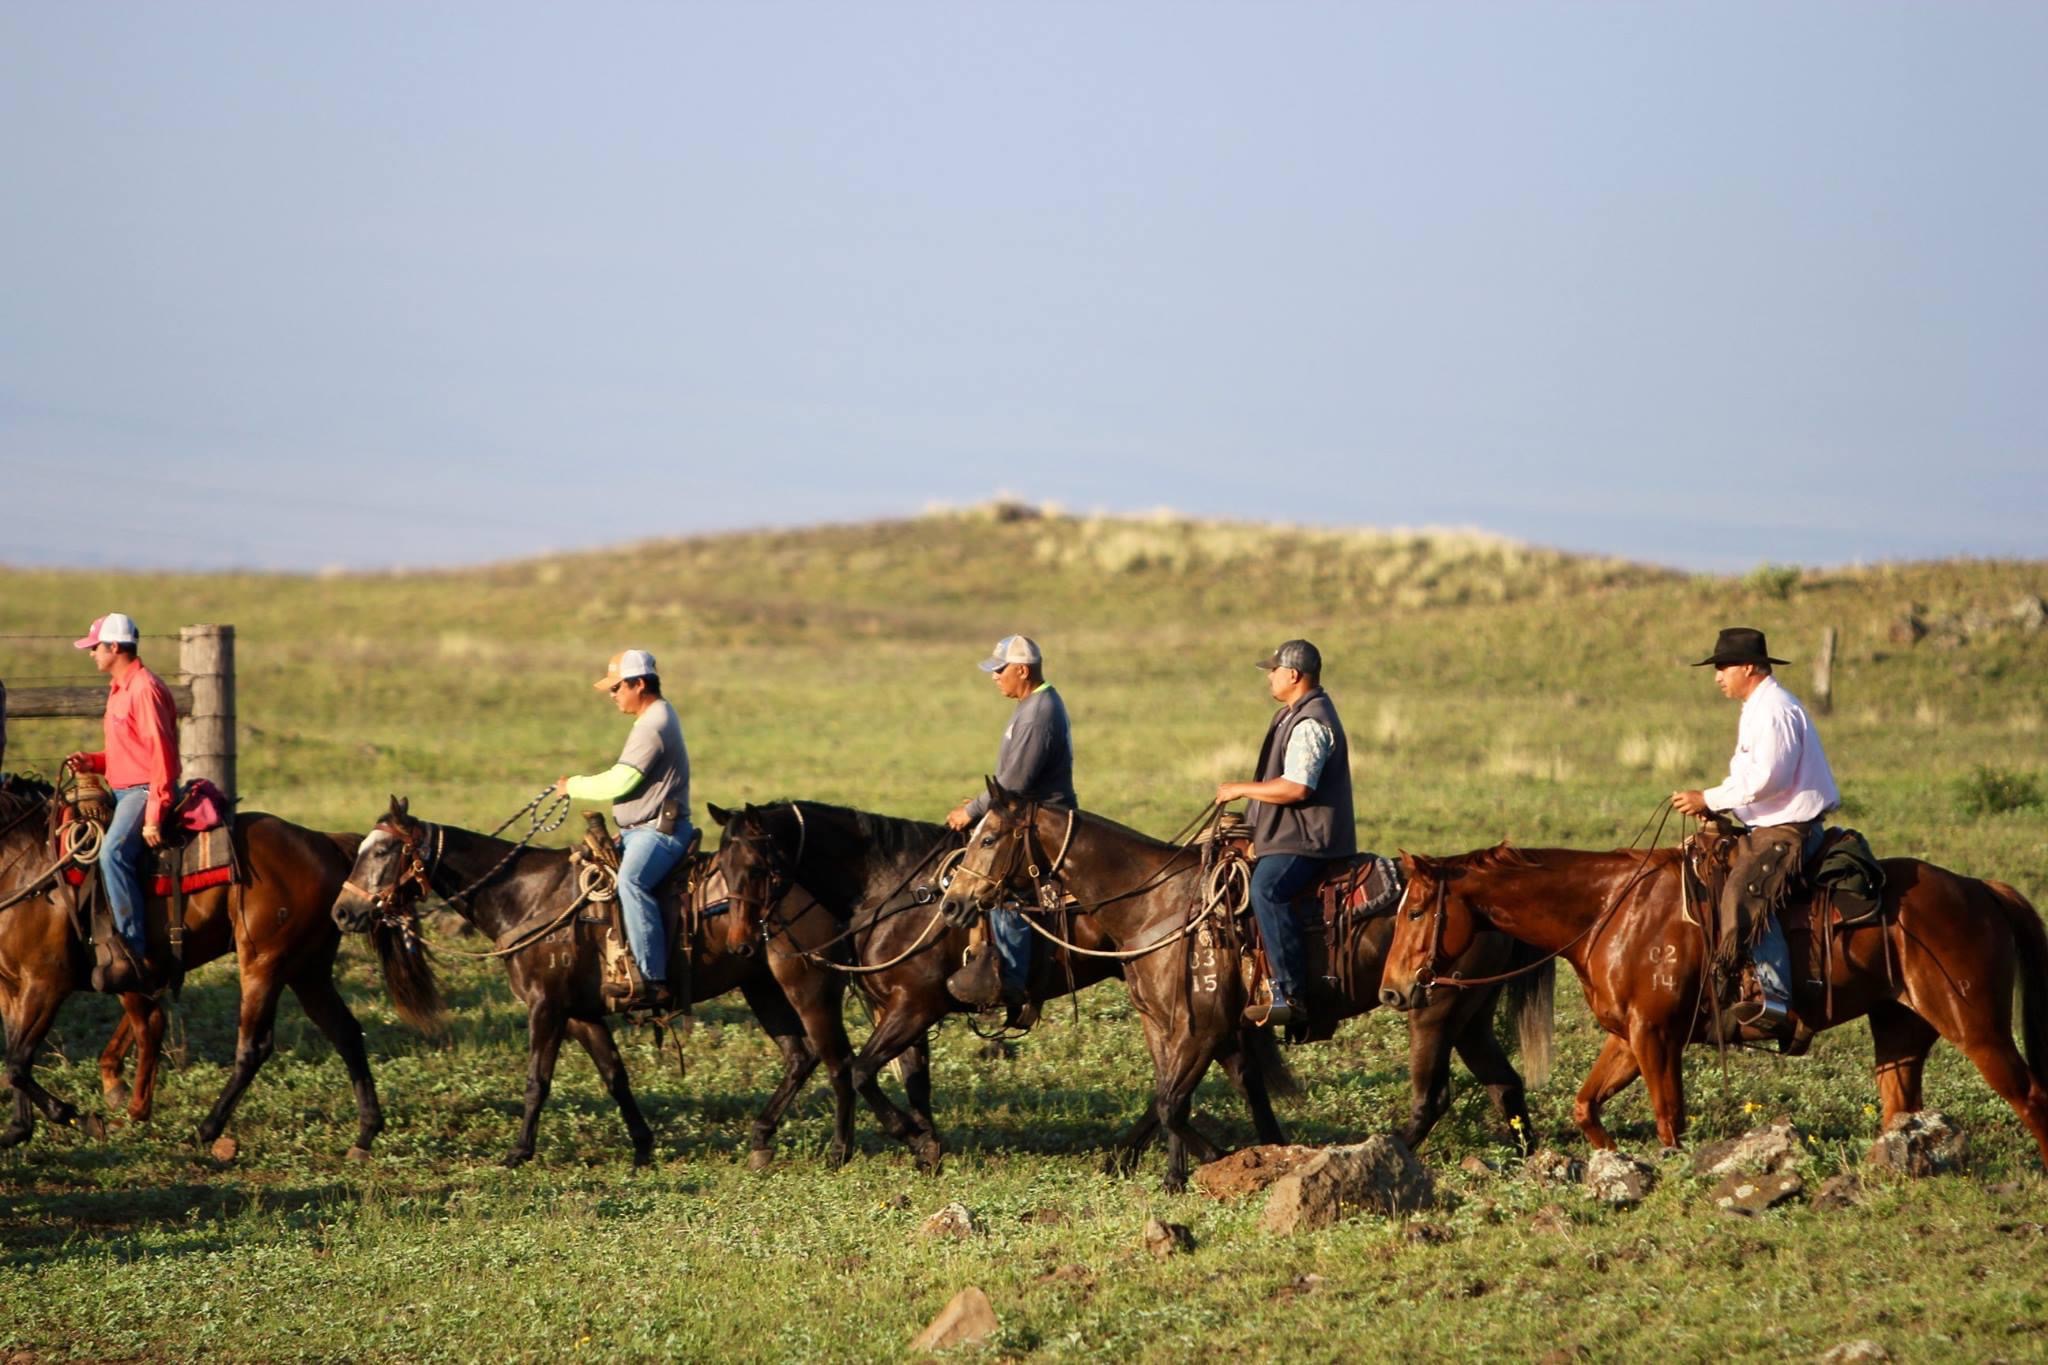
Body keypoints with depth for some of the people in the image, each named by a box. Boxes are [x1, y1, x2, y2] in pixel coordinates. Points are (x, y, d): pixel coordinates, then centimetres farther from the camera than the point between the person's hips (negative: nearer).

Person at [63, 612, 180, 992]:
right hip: (123, 790, 12)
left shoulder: (145, 689, -15)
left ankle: (133, 953, -35)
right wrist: (94, 762, 7)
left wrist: (154, 816, -24)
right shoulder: (120, 688, 16)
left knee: (114, 853, -31)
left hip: (144, 792, -12)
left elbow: (162, 755, -21)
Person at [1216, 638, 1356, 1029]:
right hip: (1290, 835, 12)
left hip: (1307, 839, -12)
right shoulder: (1295, 714, 19)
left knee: (1267, 889, -32)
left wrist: (1242, 790, -16)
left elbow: (1295, 788, -26)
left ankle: (1290, 992, -38)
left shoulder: (1310, 723, -17)